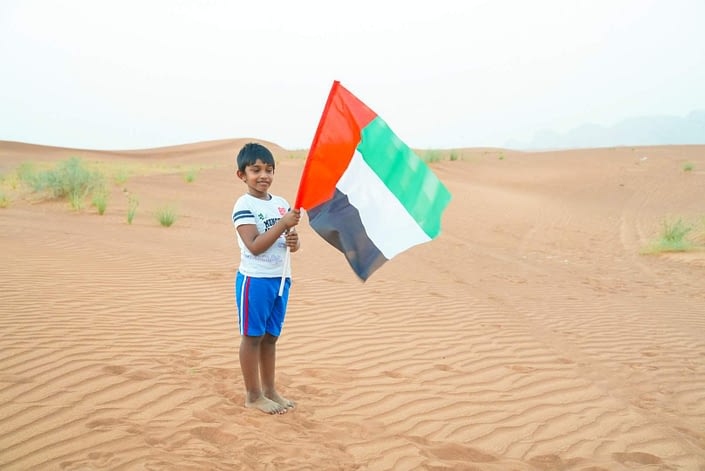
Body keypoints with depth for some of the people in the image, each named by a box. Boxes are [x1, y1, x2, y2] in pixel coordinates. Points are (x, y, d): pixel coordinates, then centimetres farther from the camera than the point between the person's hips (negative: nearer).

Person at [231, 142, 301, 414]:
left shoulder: (282, 204, 10)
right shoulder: (244, 205, -11)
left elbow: (293, 243, 14)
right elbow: (255, 246, -20)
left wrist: (294, 241, -10)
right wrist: (283, 224, -25)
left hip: (281, 278, 6)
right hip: (254, 279, -6)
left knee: (271, 337, 15)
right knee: (252, 337, 4)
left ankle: (269, 390, 26)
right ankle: (253, 395, 14)